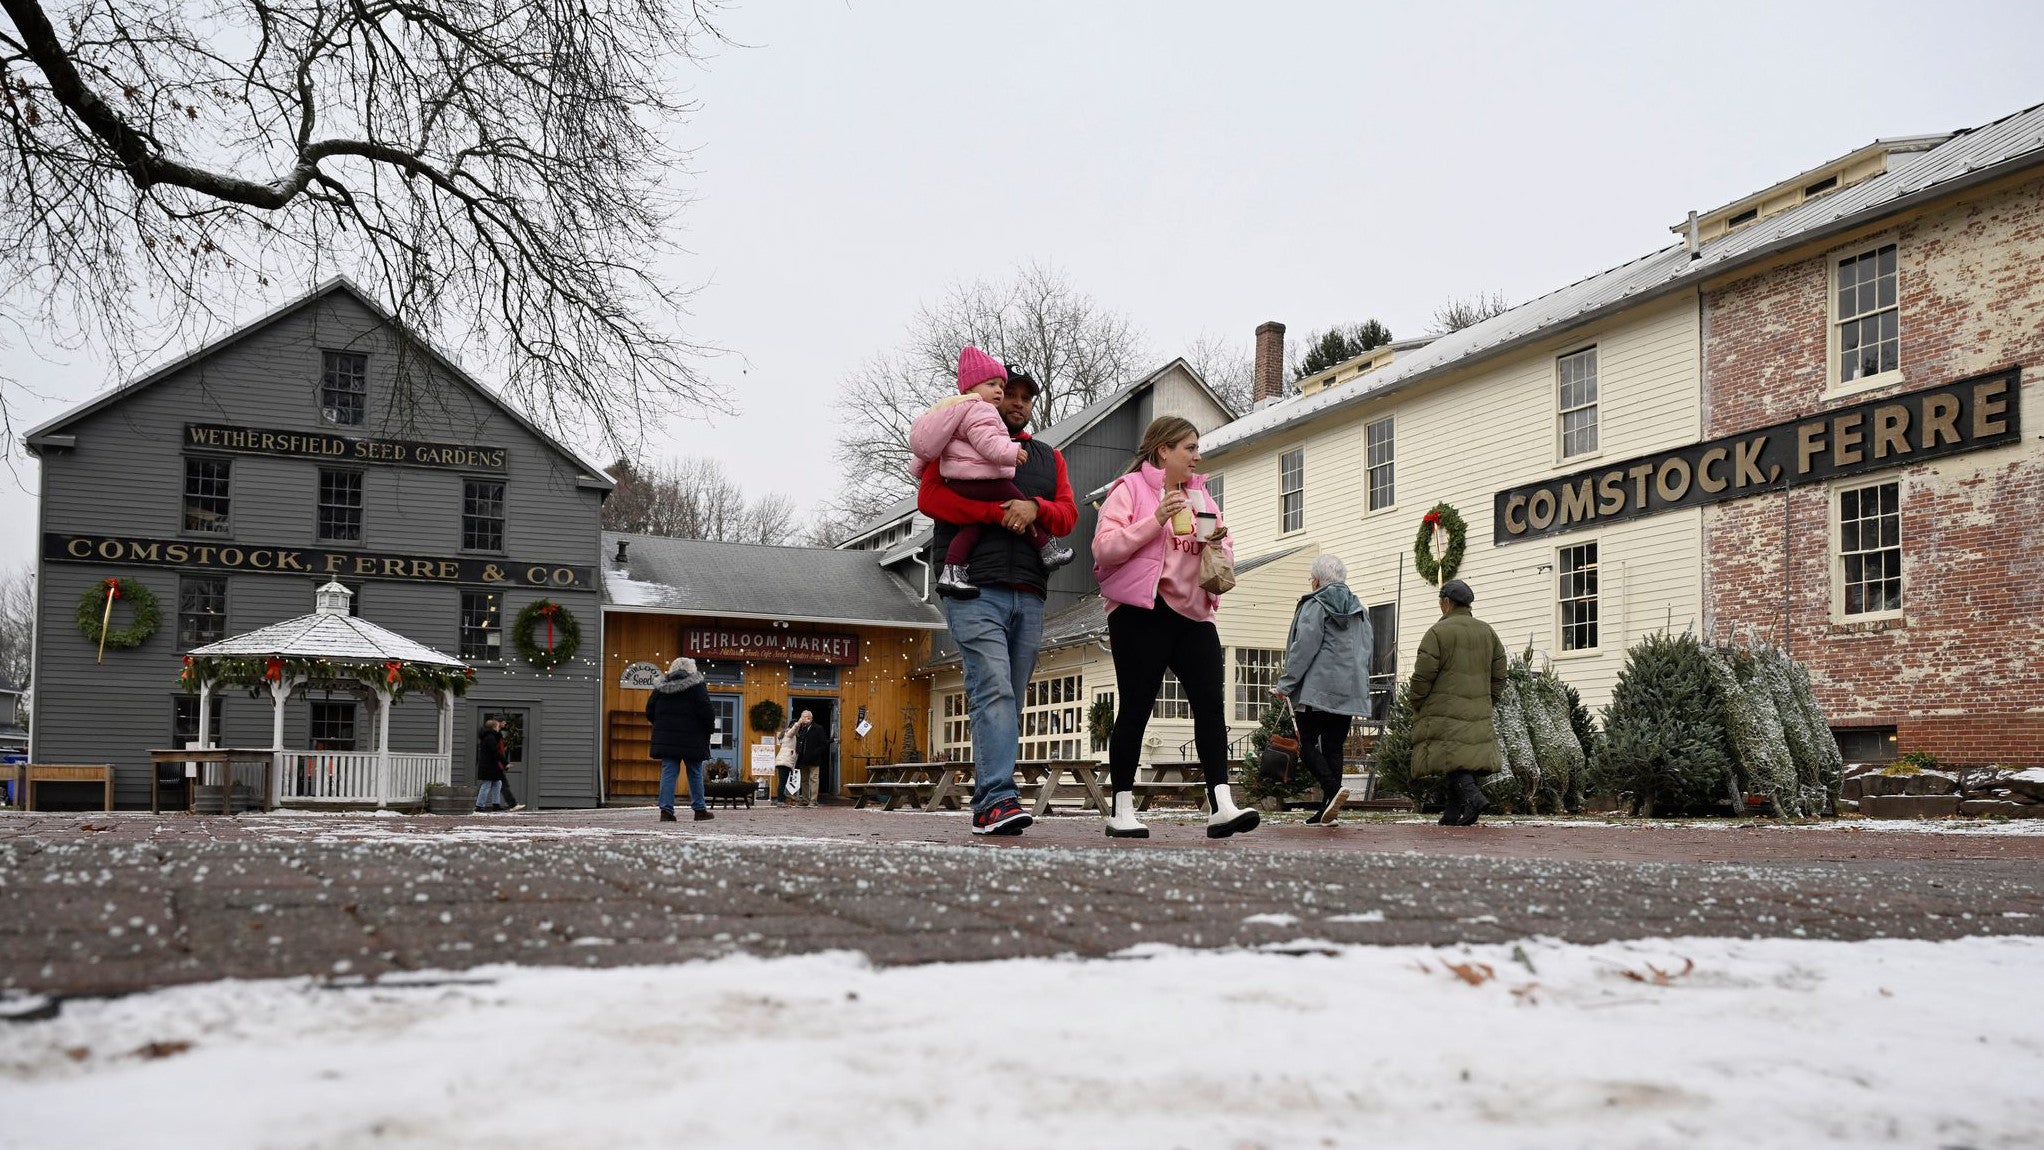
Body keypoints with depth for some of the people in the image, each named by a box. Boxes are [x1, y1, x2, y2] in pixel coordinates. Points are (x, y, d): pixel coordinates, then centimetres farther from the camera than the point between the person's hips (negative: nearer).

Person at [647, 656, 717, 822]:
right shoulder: (696, 686, -5)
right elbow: (705, 711, -12)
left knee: (668, 773, 3)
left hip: (666, 738, 4)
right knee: (695, 774, 7)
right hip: (691, 739, -4)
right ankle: (700, 809, 12)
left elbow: (650, 712, 11)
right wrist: (710, 727, 3)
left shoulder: (661, 687, 9)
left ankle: (666, 810, -6)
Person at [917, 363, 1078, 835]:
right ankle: (998, 799, -26)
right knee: (994, 690, -19)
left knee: (1009, 702, 3)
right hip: (976, 589, -5)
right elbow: (930, 497, -4)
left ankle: (985, 805, 5)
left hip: (1029, 596, 5)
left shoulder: (1049, 458, 26)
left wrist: (1034, 508, -9)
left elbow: (1068, 514, 13)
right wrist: (999, 511, -11)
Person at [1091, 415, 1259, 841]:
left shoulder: (1199, 495, 21)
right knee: (1136, 708, -2)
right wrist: (1156, 521, -18)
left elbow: (1223, 555, 22)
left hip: (1192, 614, 6)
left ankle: (1221, 806, -10)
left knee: (1210, 703, -7)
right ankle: (1121, 811, 7)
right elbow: (1105, 548, -11)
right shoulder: (1130, 489, 1)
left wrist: (1217, 542, -2)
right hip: (1141, 614, -6)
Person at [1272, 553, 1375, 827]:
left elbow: (1303, 648, -12)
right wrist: (1360, 688, 26)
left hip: (1316, 689, -6)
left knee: (1308, 743, -1)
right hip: (1349, 691, 6)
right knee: (1334, 748, 6)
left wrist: (1286, 684, -7)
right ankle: (1326, 811, 4)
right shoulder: (1359, 609, 17)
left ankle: (1332, 789, -22)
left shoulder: (1314, 605, -5)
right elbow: (1368, 650, 20)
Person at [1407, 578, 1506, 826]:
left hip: (1444, 710, -6)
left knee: (1452, 759, -8)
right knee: (1468, 757, 7)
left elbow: (1423, 675, -10)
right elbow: (1499, 676, 15)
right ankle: (1453, 813, 8)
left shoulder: (1438, 632, -8)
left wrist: (1417, 706, 3)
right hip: (1478, 712, 6)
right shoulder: (1487, 632, 13)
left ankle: (1472, 797, -27)